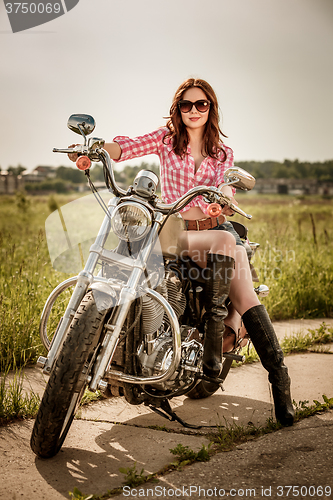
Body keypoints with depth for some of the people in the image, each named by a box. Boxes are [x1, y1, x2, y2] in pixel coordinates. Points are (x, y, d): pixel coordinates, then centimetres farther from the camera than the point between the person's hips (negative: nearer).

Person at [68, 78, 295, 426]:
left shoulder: (222, 153, 16)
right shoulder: (166, 139, 10)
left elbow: (226, 190, 0)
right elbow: (128, 147, -7)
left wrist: (225, 194, -26)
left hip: (216, 226, 2)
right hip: (176, 232, -2)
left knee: (245, 296, -18)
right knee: (225, 240, -35)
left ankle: (279, 377, -17)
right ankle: (212, 337, -28)